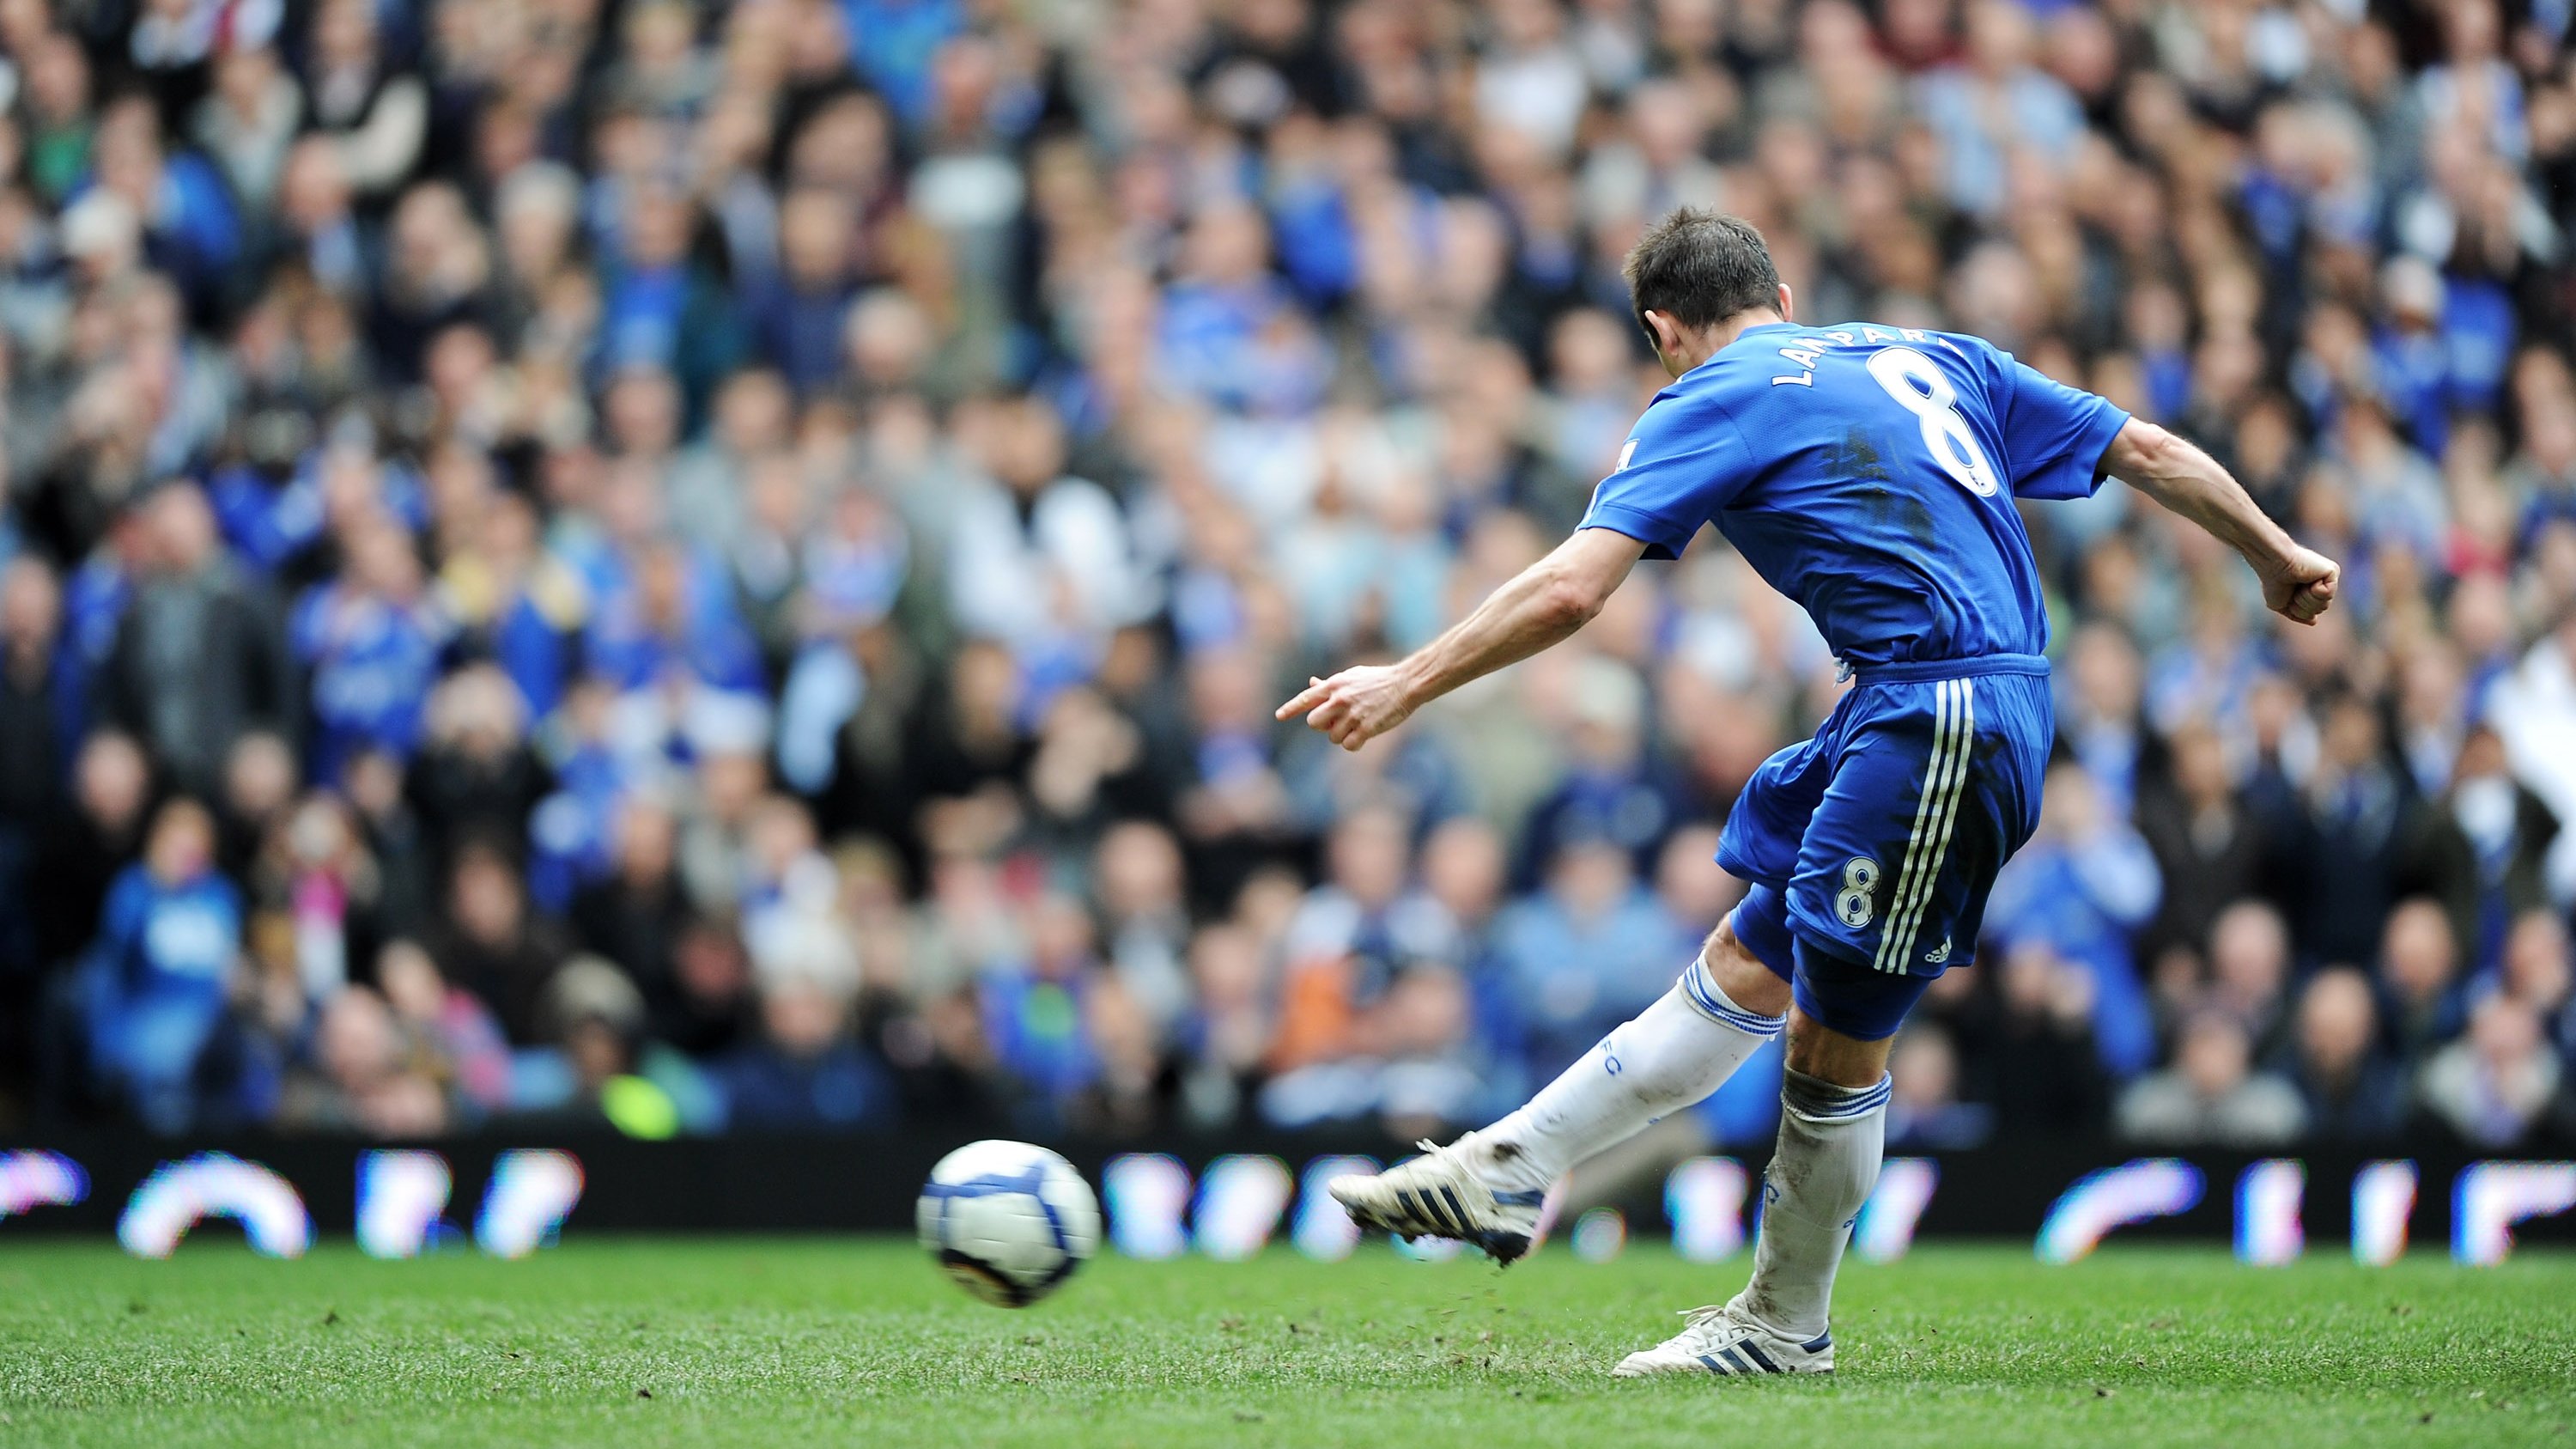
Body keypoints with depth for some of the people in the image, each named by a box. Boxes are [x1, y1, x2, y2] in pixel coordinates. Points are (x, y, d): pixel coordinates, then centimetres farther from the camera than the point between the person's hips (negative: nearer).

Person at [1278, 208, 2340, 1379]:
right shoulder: (1928, 357, 19)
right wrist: (2280, 558, 33)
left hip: (1943, 723, -10)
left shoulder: (1714, 403, -2)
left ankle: (1784, 1328, 13)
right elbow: (2145, 450, 21)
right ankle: (1505, 1171, 15)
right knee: (1745, 968, 11)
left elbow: (1567, 591, -12)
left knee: (1834, 1032, 1)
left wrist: (1408, 683, -4)